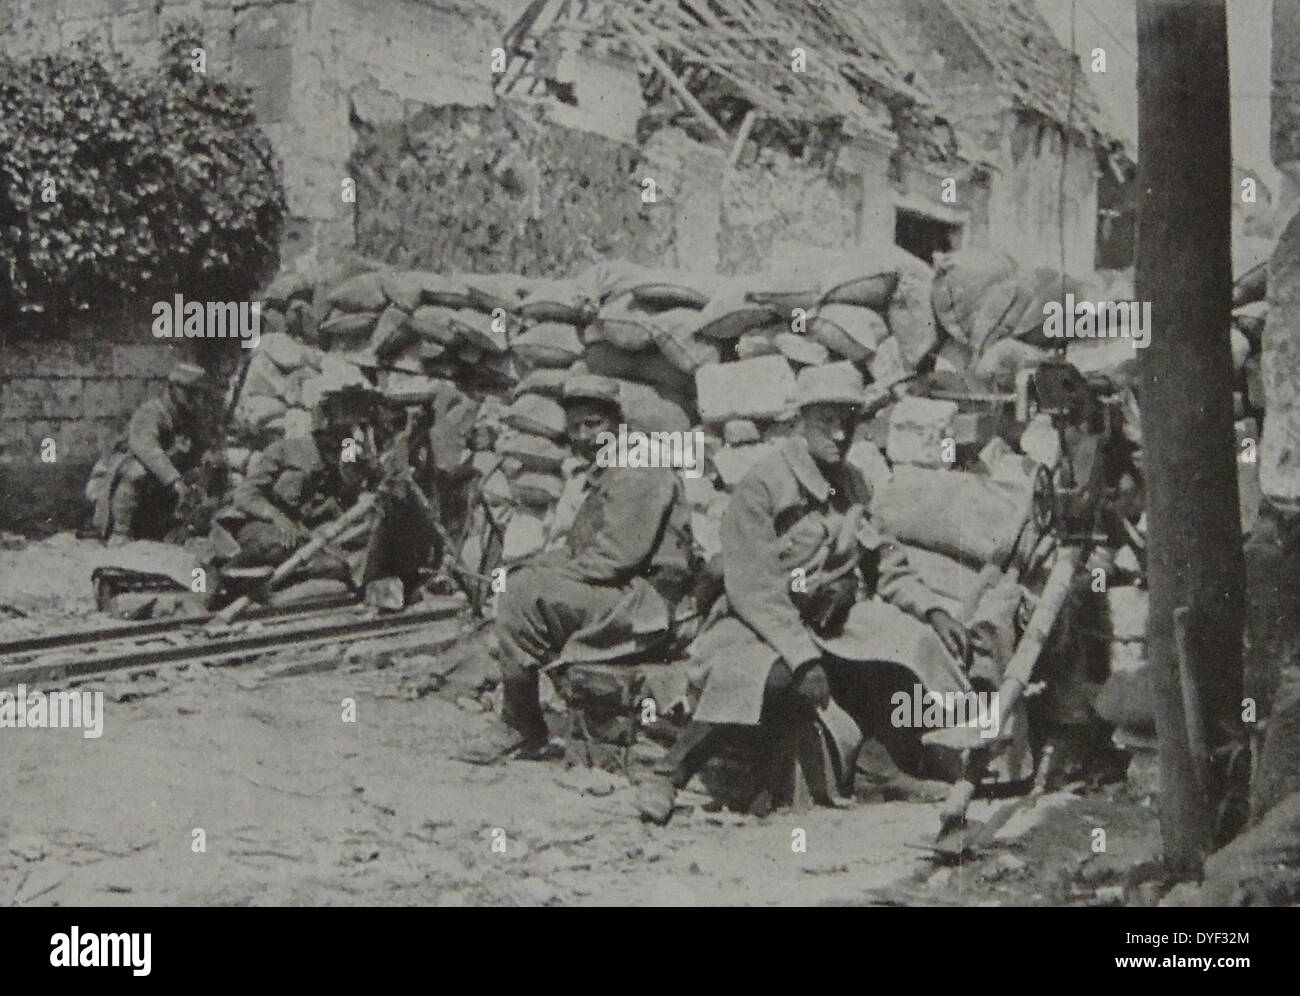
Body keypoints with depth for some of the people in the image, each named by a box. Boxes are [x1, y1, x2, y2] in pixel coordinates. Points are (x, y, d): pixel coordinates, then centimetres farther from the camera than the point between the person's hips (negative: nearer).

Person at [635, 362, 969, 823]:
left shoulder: (853, 486, 11)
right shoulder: (762, 483, -14)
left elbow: (882, 562, 19)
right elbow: (753, 588, -20)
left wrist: (933, 610, 2)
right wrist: (804, 658, -28)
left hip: (816, 634, 8)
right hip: (753, 629, -8)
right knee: (773, 677, -38)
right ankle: (666, 778, -26)